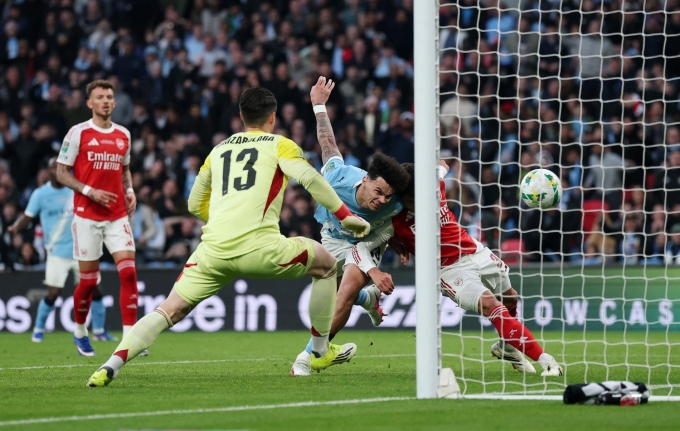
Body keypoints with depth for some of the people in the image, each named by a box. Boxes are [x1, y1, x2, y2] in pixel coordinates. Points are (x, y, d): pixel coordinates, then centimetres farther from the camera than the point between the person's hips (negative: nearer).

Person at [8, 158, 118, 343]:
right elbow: (27, 216, -6)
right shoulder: (40, 194, -4)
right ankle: (38, 330, 10)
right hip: (57, 253, -3)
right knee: (53, 293, -10)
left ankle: (99, 331, 17)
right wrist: (15, 227, -25)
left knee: (95, 290, 2)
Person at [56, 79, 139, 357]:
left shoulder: (123, 135, 10)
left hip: (117, 216, 4)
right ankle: (80, 332, 23)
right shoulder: (78, 133, -4)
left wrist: (129, 191, 5)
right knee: (88, 280, 0)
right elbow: (61, 173, -4)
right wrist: (89, 191, -16)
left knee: (128, 272, -11)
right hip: (87, 216, -4)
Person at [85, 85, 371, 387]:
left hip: (213, 249, 3)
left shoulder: (219, 149, 26)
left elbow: (195, 205, 32)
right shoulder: (280, 145, 12)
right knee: (327, 265, 20)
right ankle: (321, 352, 26)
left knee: (170, 311, 6)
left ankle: (111, 365, -14)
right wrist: (345, 215, 0)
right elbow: (309, 178, -6)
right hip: (257, 246, -3)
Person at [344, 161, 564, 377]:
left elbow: (441, 165, 11)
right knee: (492, 306, -25)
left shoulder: (435, 183, -13)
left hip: (477, 253, 6)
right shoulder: (394, 221, -22)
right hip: (451, 269, -6)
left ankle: (506, 347, 52)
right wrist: (374, 272, -41)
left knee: (511, 300, 23)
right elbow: (360, 247, -24)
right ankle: (544, 359, -23)